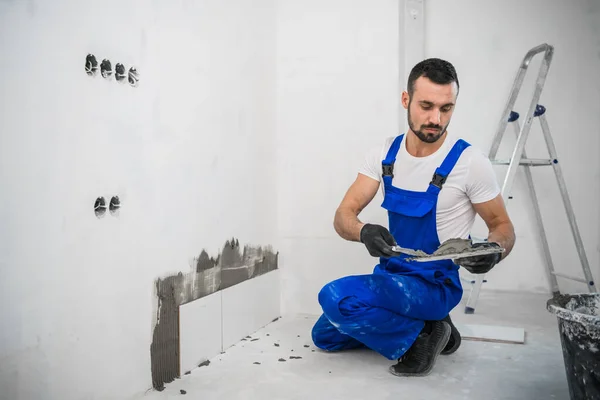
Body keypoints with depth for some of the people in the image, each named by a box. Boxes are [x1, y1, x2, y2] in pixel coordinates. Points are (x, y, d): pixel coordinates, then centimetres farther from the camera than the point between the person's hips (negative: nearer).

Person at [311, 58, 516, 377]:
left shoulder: (470, 162, -18)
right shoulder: (386, 153, -4)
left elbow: (503, 227, -6)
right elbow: (343, 217, -9)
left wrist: (494, 250, -30)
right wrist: (364, 231, -33)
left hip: (435, 287, -6)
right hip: (390, 277, 7)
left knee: (335, 296, -30)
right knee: (324, 336, 19)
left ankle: (421, 337, -7)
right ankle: (417, 327, 18)